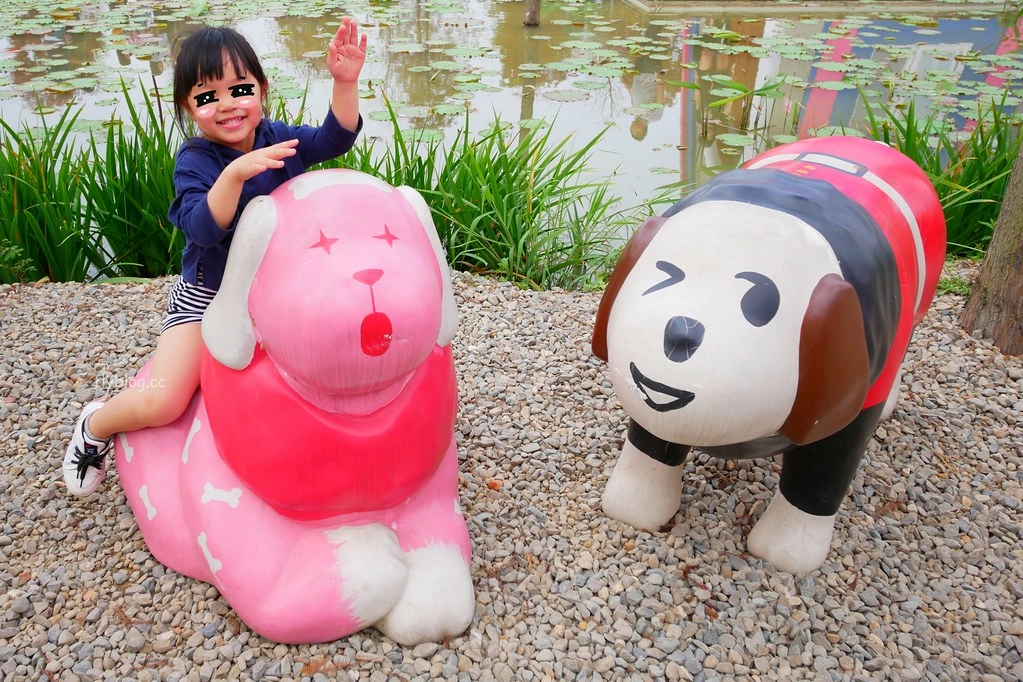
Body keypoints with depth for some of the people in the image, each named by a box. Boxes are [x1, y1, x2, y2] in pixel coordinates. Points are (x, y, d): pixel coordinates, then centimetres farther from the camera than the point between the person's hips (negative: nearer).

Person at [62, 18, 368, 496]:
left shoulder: (279, 139, -4)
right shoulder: (195, 161, -16)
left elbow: (337, 137, -15)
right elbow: (203, 228, -31)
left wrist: (345, 81, -31)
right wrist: (234, 174, -46)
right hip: (206, 298, -4)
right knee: (161, 404, -17)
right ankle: (95, 426, 20)